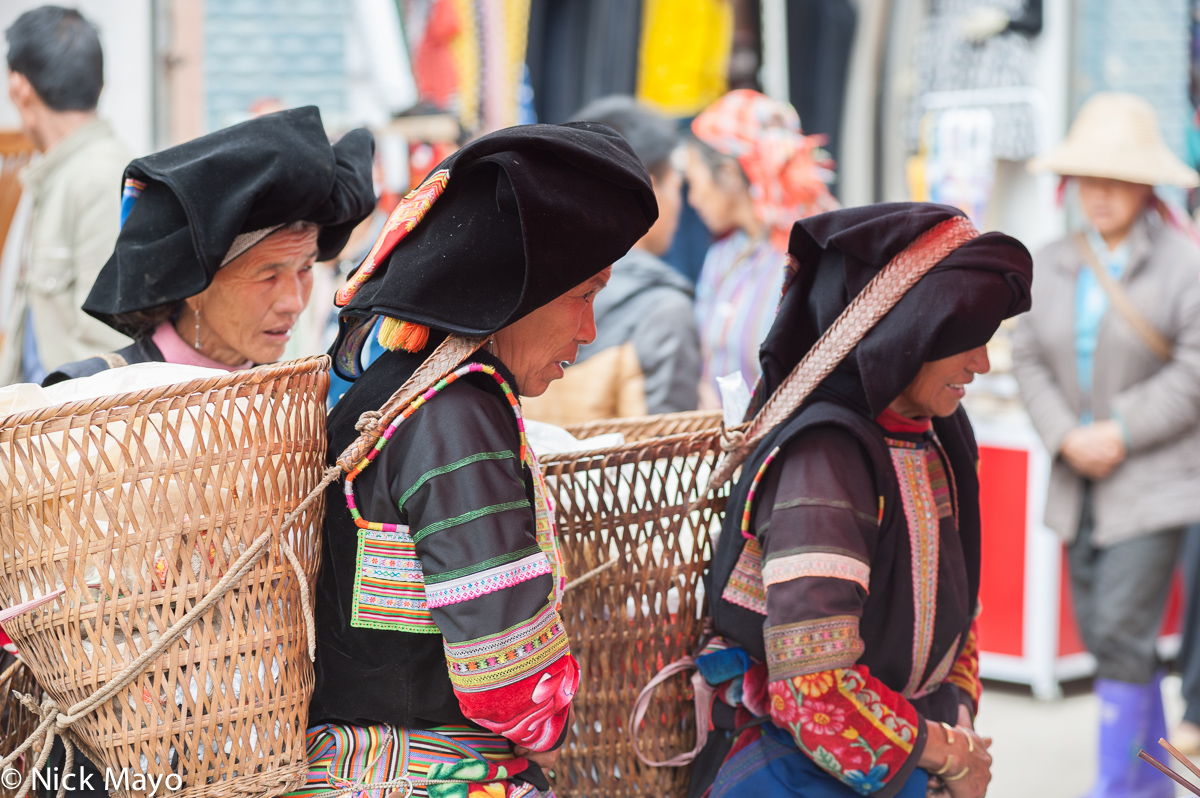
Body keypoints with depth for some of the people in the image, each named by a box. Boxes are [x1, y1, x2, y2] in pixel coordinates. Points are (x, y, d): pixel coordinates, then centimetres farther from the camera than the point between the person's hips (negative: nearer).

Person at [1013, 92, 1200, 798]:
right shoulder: (1055, 264, 9)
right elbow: (1030, 357, 7)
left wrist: (1120, 432, -15)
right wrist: (1066, 436, -8)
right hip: (1079, 479, 6)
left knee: (1121, 632, -11)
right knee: (1101, 630, 10)